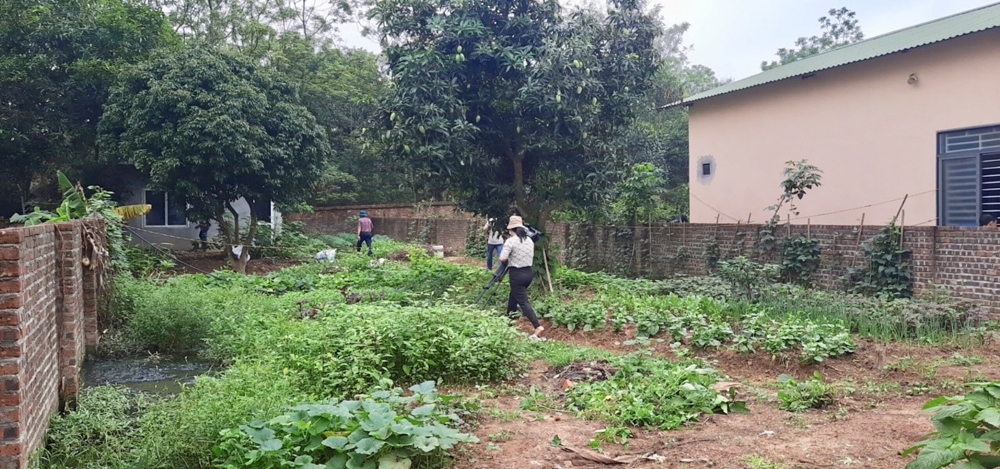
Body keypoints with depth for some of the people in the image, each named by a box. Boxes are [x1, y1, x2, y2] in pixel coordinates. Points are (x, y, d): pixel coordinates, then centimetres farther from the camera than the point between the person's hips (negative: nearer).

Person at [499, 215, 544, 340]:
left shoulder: (511, 241, -15)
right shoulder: (529, 240, 8)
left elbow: (502, 258, -21)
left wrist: (507, 263, 0)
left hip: (517, 274, -8)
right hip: (528, 273, 8)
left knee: (523, 302, -8)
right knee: (513, 297, 24)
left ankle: (537, 326, -20)